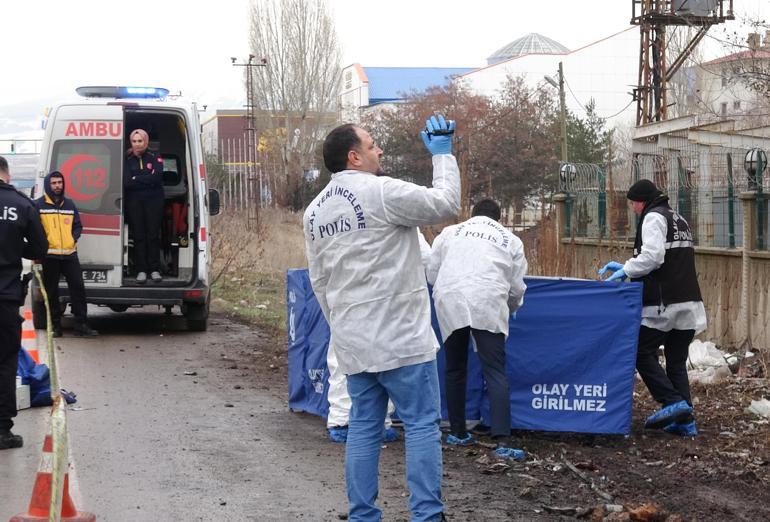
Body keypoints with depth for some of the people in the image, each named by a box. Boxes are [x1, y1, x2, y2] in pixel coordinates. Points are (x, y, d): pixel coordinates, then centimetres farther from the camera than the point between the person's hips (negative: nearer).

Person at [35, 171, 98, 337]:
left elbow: (78, 225, 20)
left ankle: (81, 324, 1)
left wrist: (74, 238, 3)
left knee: (78, 287, -3)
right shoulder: (38, 205, -1)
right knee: (51, 291, 3)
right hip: (49, 256, -3)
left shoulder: (69, 204, 13)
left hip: (70, 254, 3)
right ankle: (56, 325, 11)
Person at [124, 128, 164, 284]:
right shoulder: (127, 161, 8)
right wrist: (147, 180, -10)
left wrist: (136, 179, -8)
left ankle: (154, 269, 1)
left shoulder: (155, 159, 6)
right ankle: (141, 270, 0)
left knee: (153, 235, -3)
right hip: (134, 202, 1)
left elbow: (157, 177, -11)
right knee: (138, 236, -2)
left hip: (153, 201, -1)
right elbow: (126, 182, -5)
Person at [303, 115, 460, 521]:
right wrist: (443, 154, 5)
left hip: (351, 341, 7)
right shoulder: (382, 192, -12)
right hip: (400, 336, -7)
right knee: (422, 425, -2)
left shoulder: (315, 211, 12)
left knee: (364, 427, 11)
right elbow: (446, 204, -7)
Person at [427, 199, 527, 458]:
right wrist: (510, 309, 39)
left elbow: (432, 273, 20)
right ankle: (502, 440, -15)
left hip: (449, 303, 2)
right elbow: (517, 288, 18)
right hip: (488, 306, -1)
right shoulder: (510, 240, 18)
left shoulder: (449, 232, 19)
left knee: (455, 371, 17)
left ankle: (458, 432, 23)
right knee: (495, 373, -4)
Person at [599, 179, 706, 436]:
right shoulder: (678, 219, 23)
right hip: (689, 302, 8)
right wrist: (625, 266, 23)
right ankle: (685, 420, 4)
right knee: (677, 361, 9)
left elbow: (652, 257, -18)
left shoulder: (654, 217, -6)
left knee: (643, 352, 1)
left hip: (663, 303, -8)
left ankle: (673, 401, -11)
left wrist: (626, 270, -6)